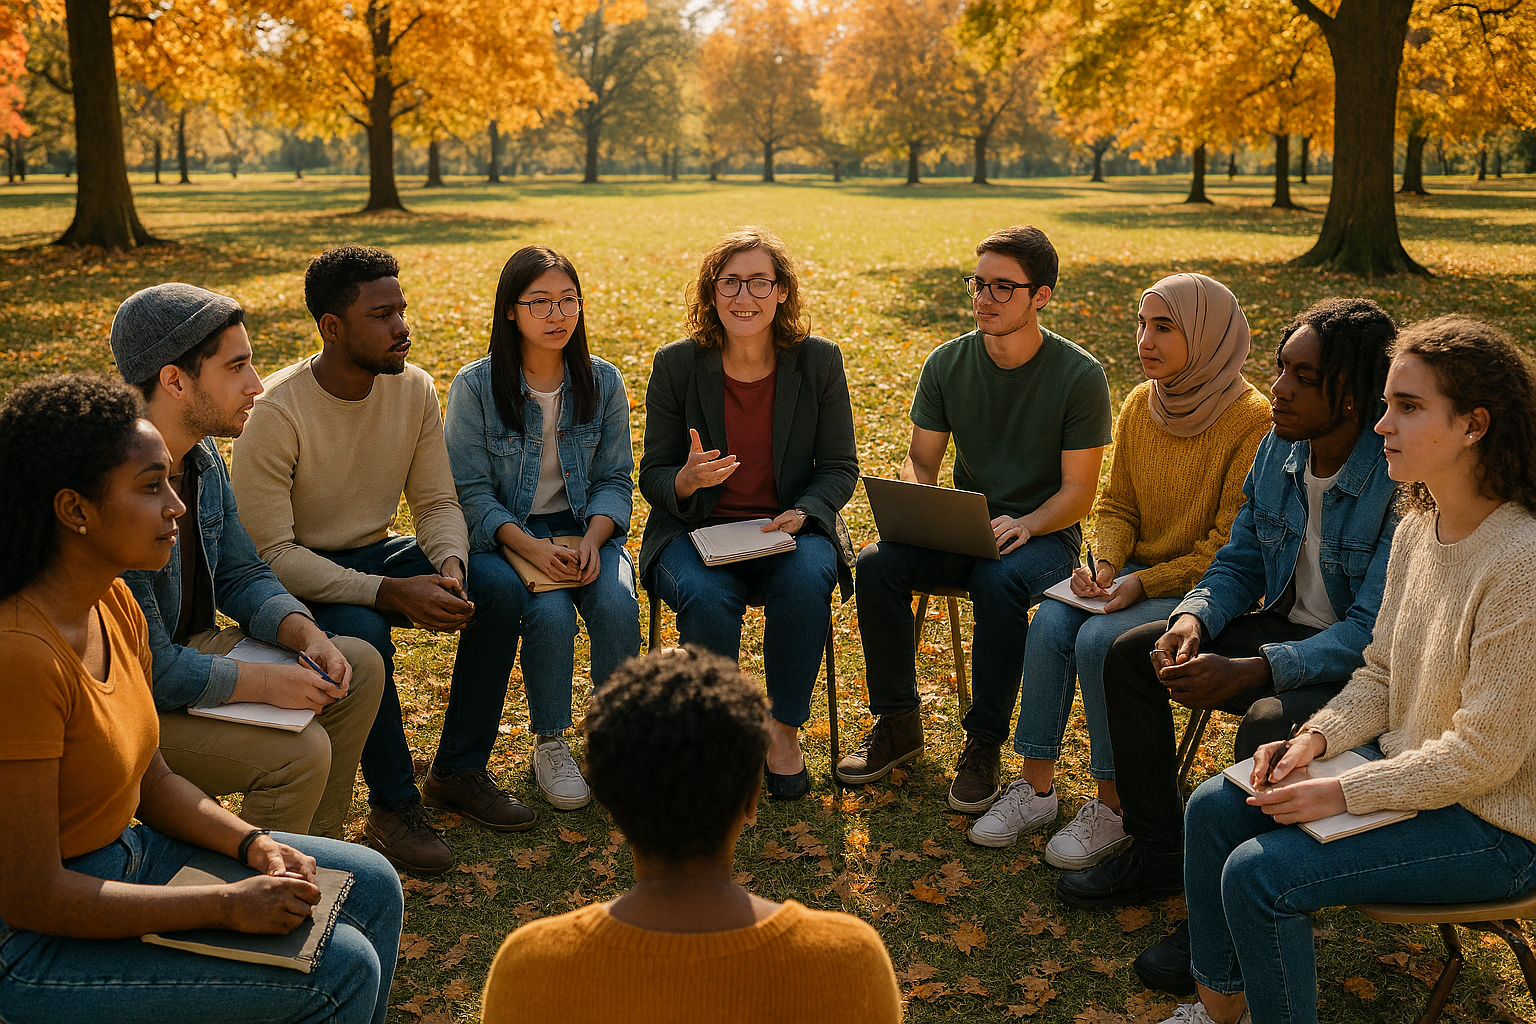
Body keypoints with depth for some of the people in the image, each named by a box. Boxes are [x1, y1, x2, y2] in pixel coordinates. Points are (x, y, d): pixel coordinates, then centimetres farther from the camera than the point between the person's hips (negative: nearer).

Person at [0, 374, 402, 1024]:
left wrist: (252, 845, -6)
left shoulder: (112, 603, -1)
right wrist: (228, 907, -23)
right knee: (340, 969, -15)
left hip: (123, 855, 9)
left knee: (370, 887, 8)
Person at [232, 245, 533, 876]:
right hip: (300, 577, -5)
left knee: (498, 592, -16)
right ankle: (394, 806, -13)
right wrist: (391, 593, -34)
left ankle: (457, 772, -1)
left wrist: (450, 567, -24)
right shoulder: (277, 411, -23)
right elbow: (269, 552, -25)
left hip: (378, 553, 6)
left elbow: (437, 503, 0)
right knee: (363, 636, -36)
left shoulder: (413, 388, -6)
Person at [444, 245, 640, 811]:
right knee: (551, 611, -30)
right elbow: (471, 491, -8)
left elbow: (615, 480, 4)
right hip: (502, 533, -2)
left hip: (585, 527, 2)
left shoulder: (603, 381, 2)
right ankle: (549, 743, -7)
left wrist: (592, 541, -16)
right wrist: (531, 548, -23)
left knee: (618, 605, -27)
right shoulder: (475, 386, -7)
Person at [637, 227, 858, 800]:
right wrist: (688, 479, -22)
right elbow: (653, 474, 2)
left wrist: (802, 514, -15)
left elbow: (839, 467, 5)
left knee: (807, 582, -32)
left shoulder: (818, 361, 0)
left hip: (790, 529, 1)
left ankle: (786, 730, -11)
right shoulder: (677, 364, -2)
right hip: (697, 531, 0)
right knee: (706, 598, -32)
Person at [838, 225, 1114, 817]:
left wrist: (1024, 525, -28)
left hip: (1042, 532, -4)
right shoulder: (947, 363, 0)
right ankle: (898, 724, -8)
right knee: (877, 564, -24)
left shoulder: (1079, 376, -10)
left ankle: (985, 745, -20)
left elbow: (1078, 492, -9)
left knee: (999, 581, -37)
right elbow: (920, 461, 6)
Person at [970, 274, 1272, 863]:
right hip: (1135, 572, 6)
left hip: (1204, 587, -6)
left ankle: (1116, 808, -10)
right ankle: (1035, 787, -9)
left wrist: (1145, 583, -22)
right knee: (1050, 623, -20)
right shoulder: (1139, 405, 5)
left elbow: (1234, 542, -16)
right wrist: (1104, 564, -7)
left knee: (1099, 640, -28)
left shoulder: (1252, 419, -15)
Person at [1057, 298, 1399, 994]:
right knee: (1129, 655, -3)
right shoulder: (1278, 449, -3)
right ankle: (1156, 854, 8)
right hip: (1284, 625, 8)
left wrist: (1249, 671, -35)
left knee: (1270, 724, -36)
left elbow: (1374, 632, -28)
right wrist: (1194, 619, -15)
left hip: (1364, 667, -8)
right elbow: (1239, 563, 7)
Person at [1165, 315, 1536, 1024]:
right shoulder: (1417, 528, 0)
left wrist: (1344, 793, -21)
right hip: (1406, 768, 9)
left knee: (1259, 874, -19)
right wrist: (1316, 738, -7)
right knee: (1214, 807, 2)